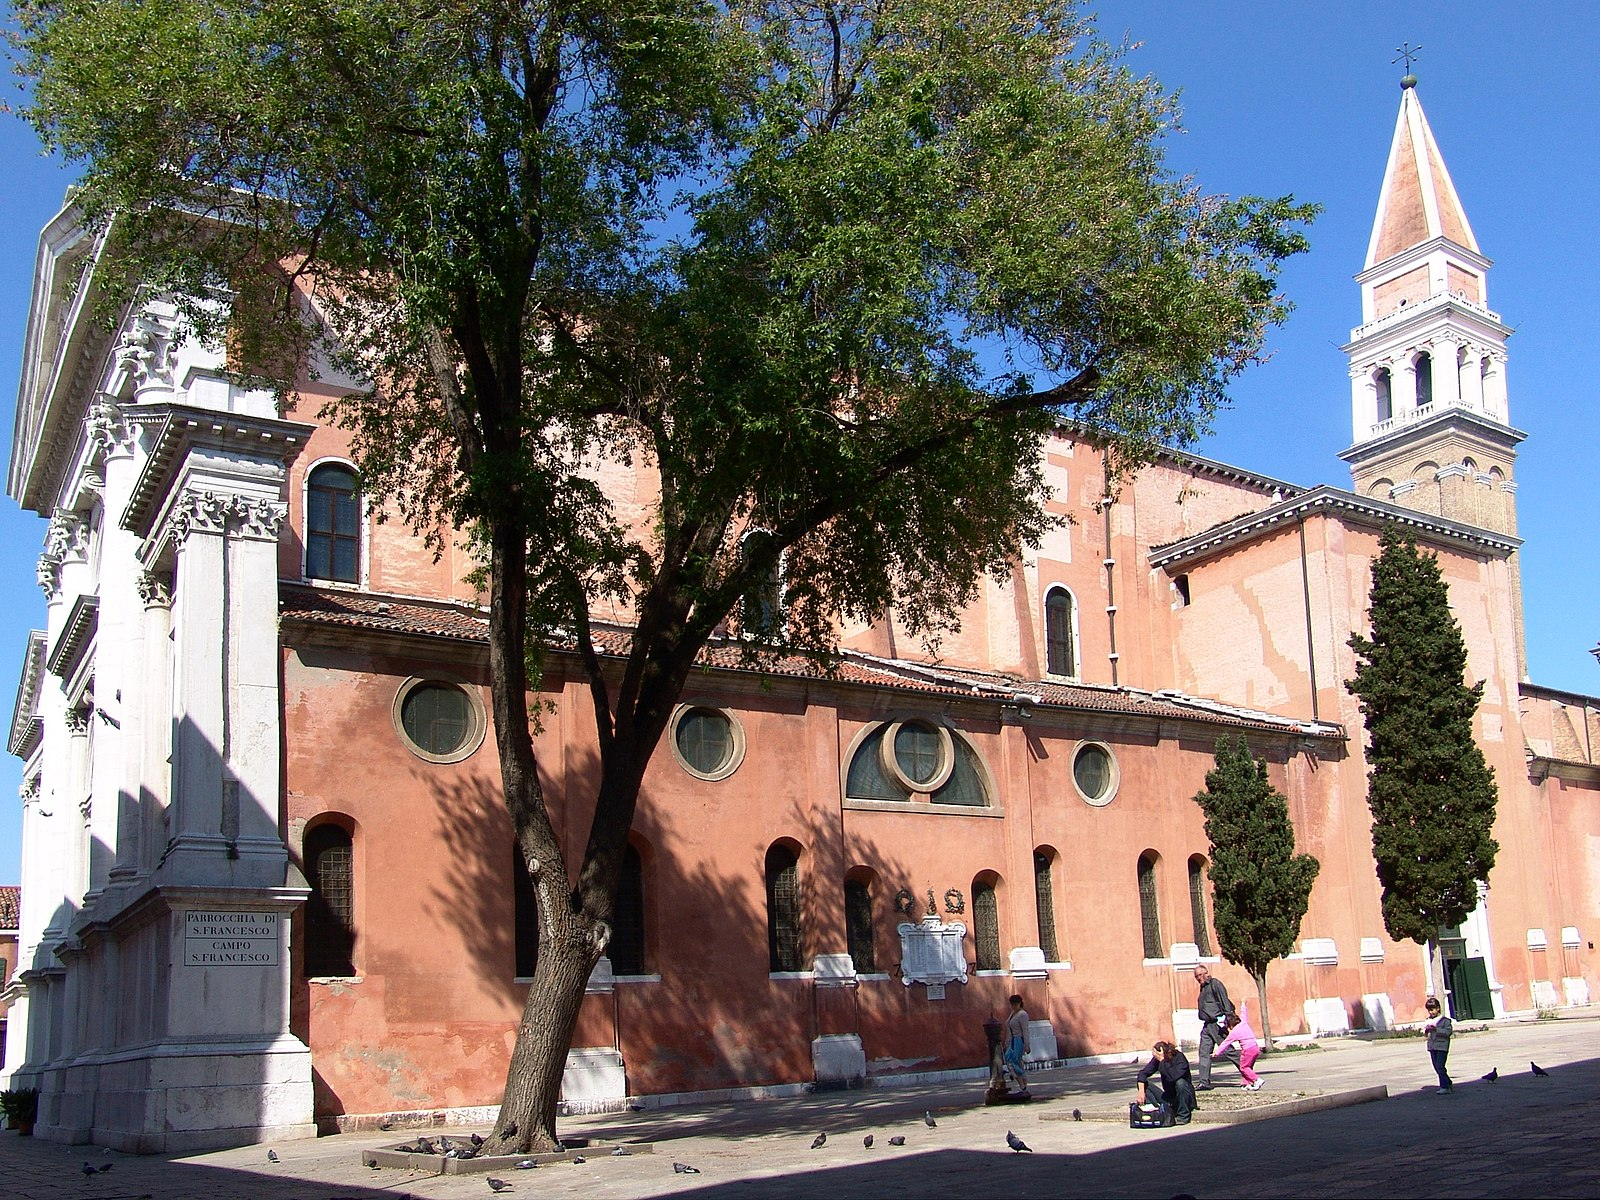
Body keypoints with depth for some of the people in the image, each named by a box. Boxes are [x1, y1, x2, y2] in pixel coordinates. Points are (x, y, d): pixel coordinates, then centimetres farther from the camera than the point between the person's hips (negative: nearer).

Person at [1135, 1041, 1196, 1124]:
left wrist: (1162, 1060, -39)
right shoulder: (1157, 1059, -9)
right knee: (1144, 1084, -9)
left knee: (1180, 1082, -35)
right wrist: (1141, 1091, -27)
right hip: (1168, 1100, 5)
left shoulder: (1180, 1059, -23)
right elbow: (1143, 1073, -13)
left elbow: (1173, 1077, -40)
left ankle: (1182, 1116, -19)